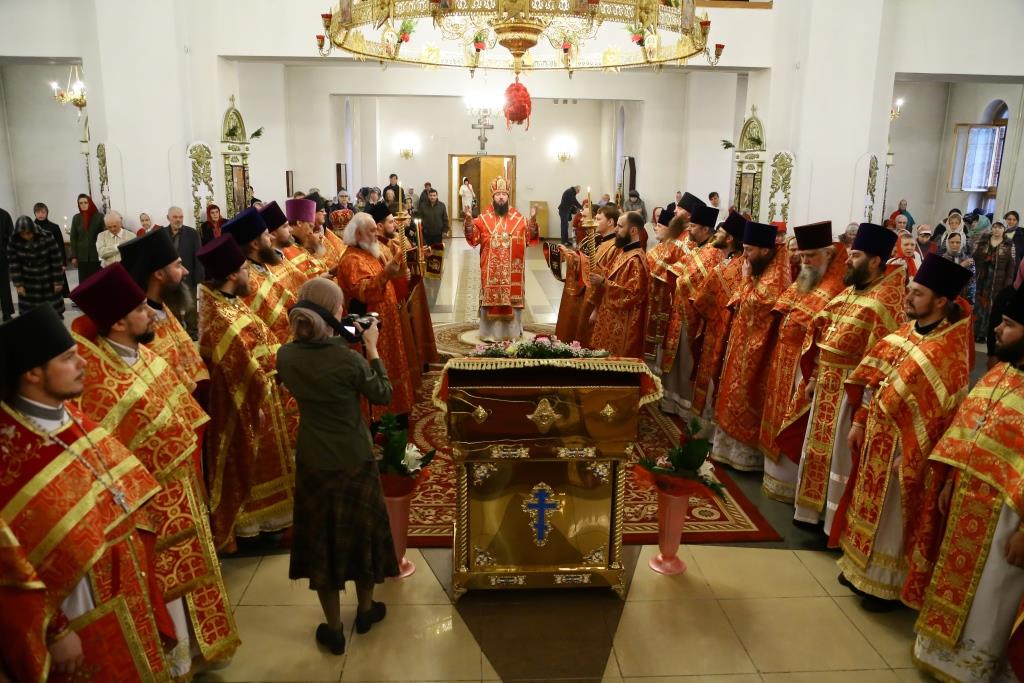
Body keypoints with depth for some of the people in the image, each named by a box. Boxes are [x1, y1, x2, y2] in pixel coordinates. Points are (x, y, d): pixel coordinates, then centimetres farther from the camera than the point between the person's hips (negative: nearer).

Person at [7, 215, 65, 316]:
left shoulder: (46, 238, -18)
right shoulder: (14, 241, -12)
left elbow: (56, 260, -12)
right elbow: (13, 263, -7)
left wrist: (58, 281, -10)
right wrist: (18, 284, -11)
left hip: (48, 280, -1)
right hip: (28, 283, 1)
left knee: (53, 310, 8)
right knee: (28, 311, 4)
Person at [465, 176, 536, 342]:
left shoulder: (518, 217, 5)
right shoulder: (484, 217, 3)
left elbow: (529, 238, 0)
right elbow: (474, 239, -2)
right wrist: (469, 223, -17)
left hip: (512, 269, 1)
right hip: (491, 269, 0)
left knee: (512, 298, 5)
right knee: (491, 298, 3)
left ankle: (512, 331, 17)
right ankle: (490, 332, 13)